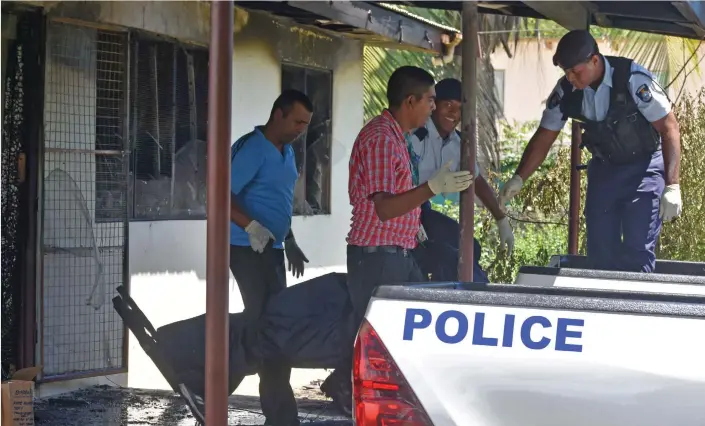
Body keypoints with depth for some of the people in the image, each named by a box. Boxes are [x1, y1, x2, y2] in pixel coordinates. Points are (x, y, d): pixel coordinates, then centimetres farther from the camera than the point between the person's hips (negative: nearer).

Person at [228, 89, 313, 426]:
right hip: (249, 249, -9)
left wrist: (290, 242, 25)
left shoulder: (286, 151, 15)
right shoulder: (251, 149, -15)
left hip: (272, 248, 9)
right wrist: (251, 226, -34)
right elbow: (222, 196, -24)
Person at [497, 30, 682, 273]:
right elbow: (544, 137, 1)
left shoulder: (633, 79, -26)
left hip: (644, 168, -5)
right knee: (600, 252, 5)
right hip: (603, 168, 5)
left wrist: (672, 186, -27)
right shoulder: (565, 91, -11)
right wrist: (518, 179, -8)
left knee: (638, 251, -13)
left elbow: (669, 127, -22)